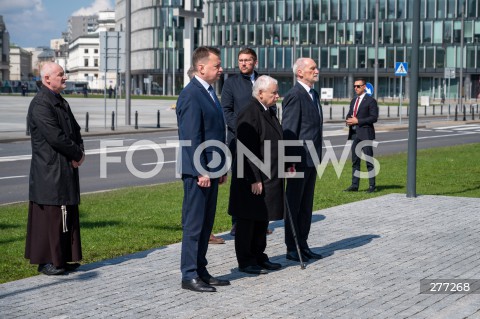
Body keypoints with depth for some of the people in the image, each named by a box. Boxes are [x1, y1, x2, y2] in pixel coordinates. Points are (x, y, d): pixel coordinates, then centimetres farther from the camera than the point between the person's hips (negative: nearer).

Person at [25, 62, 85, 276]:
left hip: (66, 169, 9)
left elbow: (75, 130, 18)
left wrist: (79, 154, -1)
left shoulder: (62, 103, 15)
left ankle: (62, 258, 20)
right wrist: (77, 154, -10)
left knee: (67, 216, 12)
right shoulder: (40, 104, -15)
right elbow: (55, 137, -22)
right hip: (49, 172, -9)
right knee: (50, 215, -4)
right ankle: (46, 260, 4)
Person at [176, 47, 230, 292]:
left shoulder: (209, 92, 15)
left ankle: (201, 271, 21)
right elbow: (191, 138, -19)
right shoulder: (191, 95, -15)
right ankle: (189, 276, 3)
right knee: (194, 225, -3)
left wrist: (220, 167, 18)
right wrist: (201, 171, -20)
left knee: (206, 224, 13)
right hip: (197, 172, -9)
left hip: (210, 170, 9)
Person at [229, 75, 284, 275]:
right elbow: (247, 150, -21)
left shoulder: (268, 112, 13)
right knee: (248, 220, 0)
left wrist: (285, 166, 19)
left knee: (263, 219, 16)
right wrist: (254, 179, -22)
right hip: (252, 178, -10)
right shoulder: (249, 113, -17)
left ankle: (258, 257, 26)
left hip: (269, 177, 10)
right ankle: (245, 262, 8)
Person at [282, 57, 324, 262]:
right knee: (294, 205, 0)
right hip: (299, 160, -9)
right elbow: (288, 131, -17)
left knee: (306, 206, 13)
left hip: (312, 160, 9)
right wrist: (290, 161, -20)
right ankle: (292, 249, 7)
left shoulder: (313, 94, 15)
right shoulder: (294, 95, -14)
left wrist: (318, 157, 18)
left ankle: (302, 246, 21)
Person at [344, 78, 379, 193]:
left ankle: (372, 186, 1)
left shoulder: (370, 100, -6)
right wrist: (349, 120, -1)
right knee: (355, 161, 8)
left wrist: (357, 121, -17)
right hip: (354, 134, 7)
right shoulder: (353, 101, 17)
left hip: (365, 134, -7)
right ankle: (354, 185, 11)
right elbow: (349, 114, 24)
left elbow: (374, 117, -13)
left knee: (369, 160, -3)